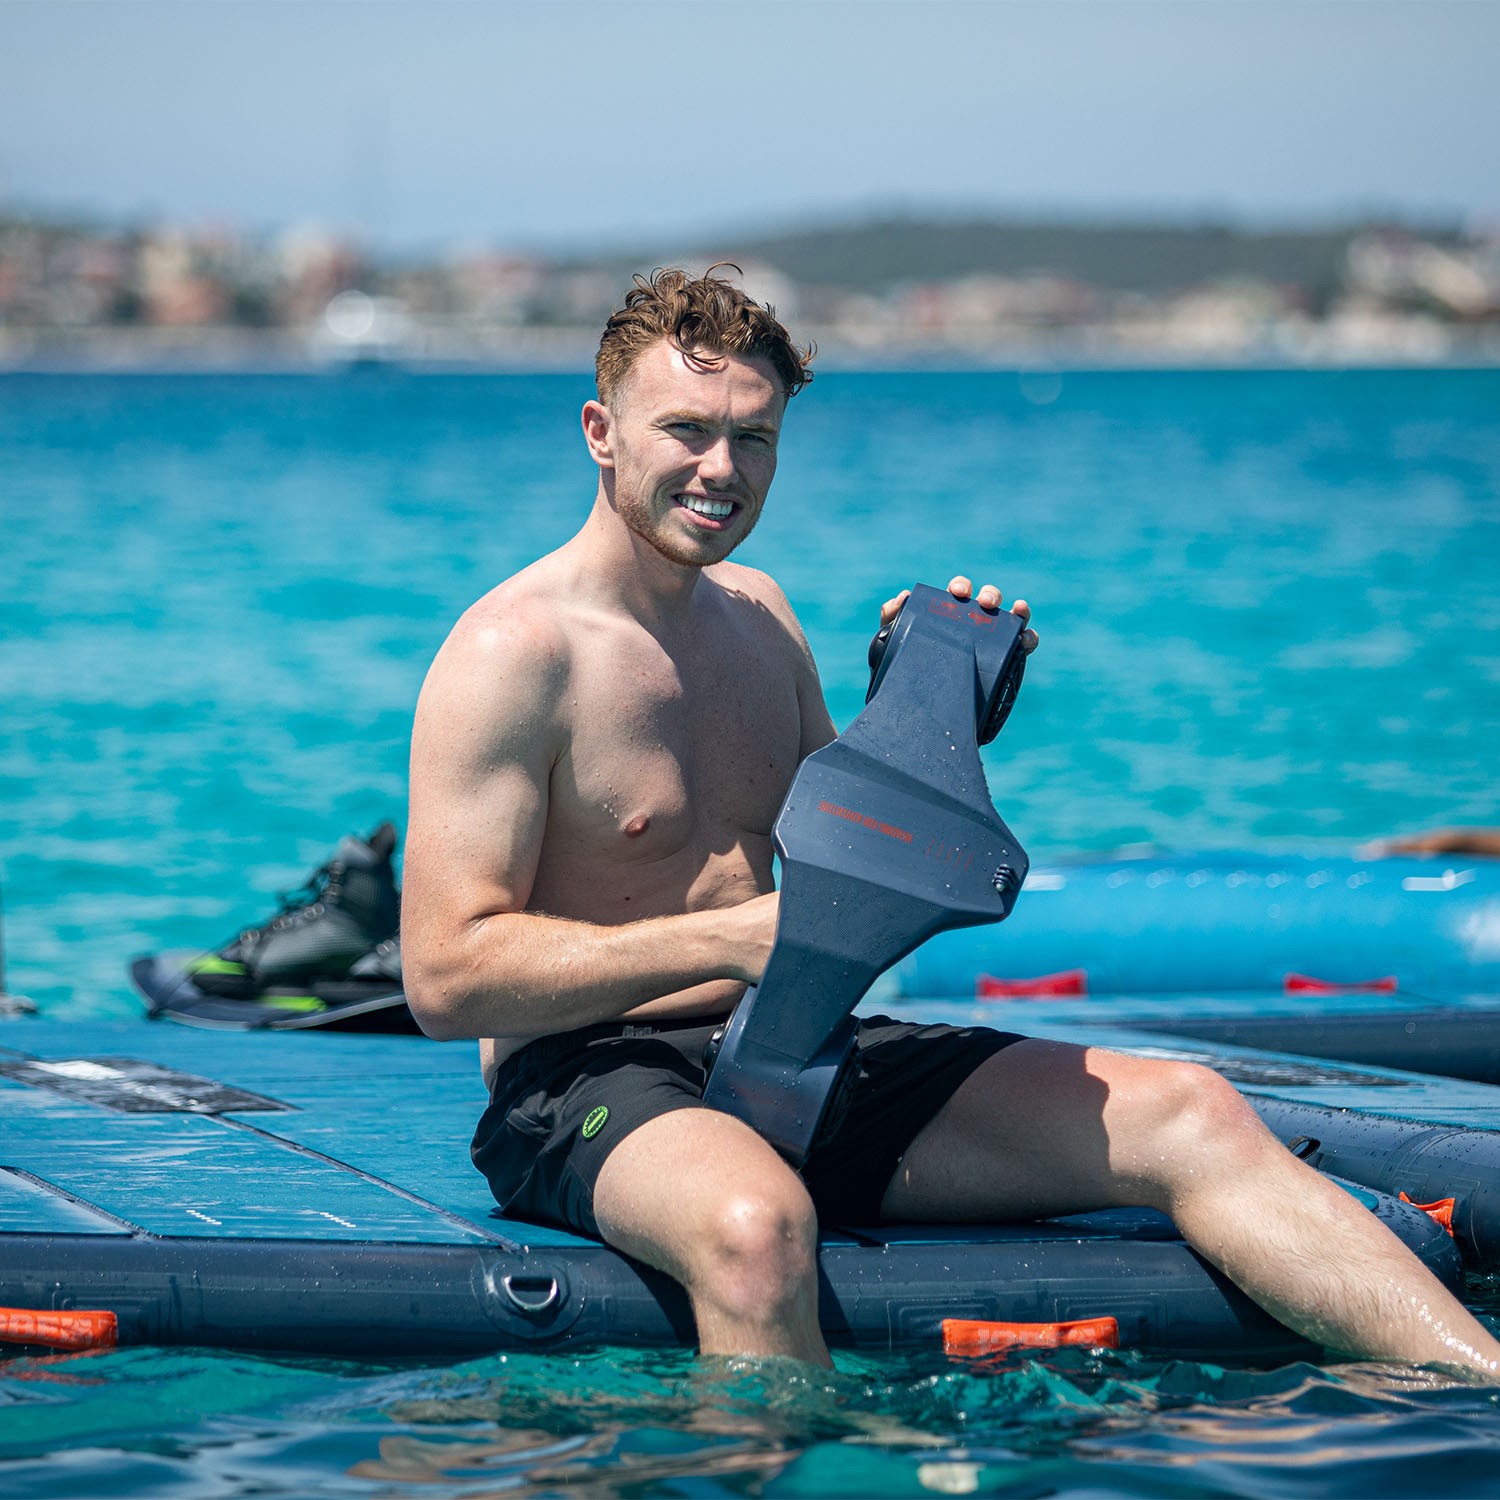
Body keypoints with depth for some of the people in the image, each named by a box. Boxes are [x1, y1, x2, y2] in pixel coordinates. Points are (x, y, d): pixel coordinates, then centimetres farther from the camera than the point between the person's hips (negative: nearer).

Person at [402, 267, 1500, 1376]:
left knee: (1187, 1117, -11)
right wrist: (732, 938, -22)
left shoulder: (759, 617, 15)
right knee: (755, 1224, -44)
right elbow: (447, 976, -16)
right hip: (590, 1079, -7)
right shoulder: (512, 652, -9)